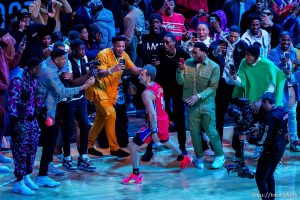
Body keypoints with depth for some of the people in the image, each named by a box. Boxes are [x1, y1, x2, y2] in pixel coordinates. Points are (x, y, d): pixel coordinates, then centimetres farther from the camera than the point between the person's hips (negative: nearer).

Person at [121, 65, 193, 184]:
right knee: (165, 141, 37)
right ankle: (184, 159, 55)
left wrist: (153, 132, -25)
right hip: (164, 120, 9)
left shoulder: (147, 93, -24)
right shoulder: (158, 87, 3)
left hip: (156, 123, -9)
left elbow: (152, 114, -27)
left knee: (133, 146, -5)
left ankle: (136, 175, -1)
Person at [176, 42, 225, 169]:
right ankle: (199, 157, 22)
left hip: (207, 104, -3)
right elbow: (180, 82, 2)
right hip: (192, 105, 3)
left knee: (211, 131, 0)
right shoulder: (188, 63, 2)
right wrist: (179, 71, -17)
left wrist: (199, 96, -20)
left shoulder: (213, 67, -8)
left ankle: (220, 156, 16)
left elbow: (213, 87, -10)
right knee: (194, 132, 7)